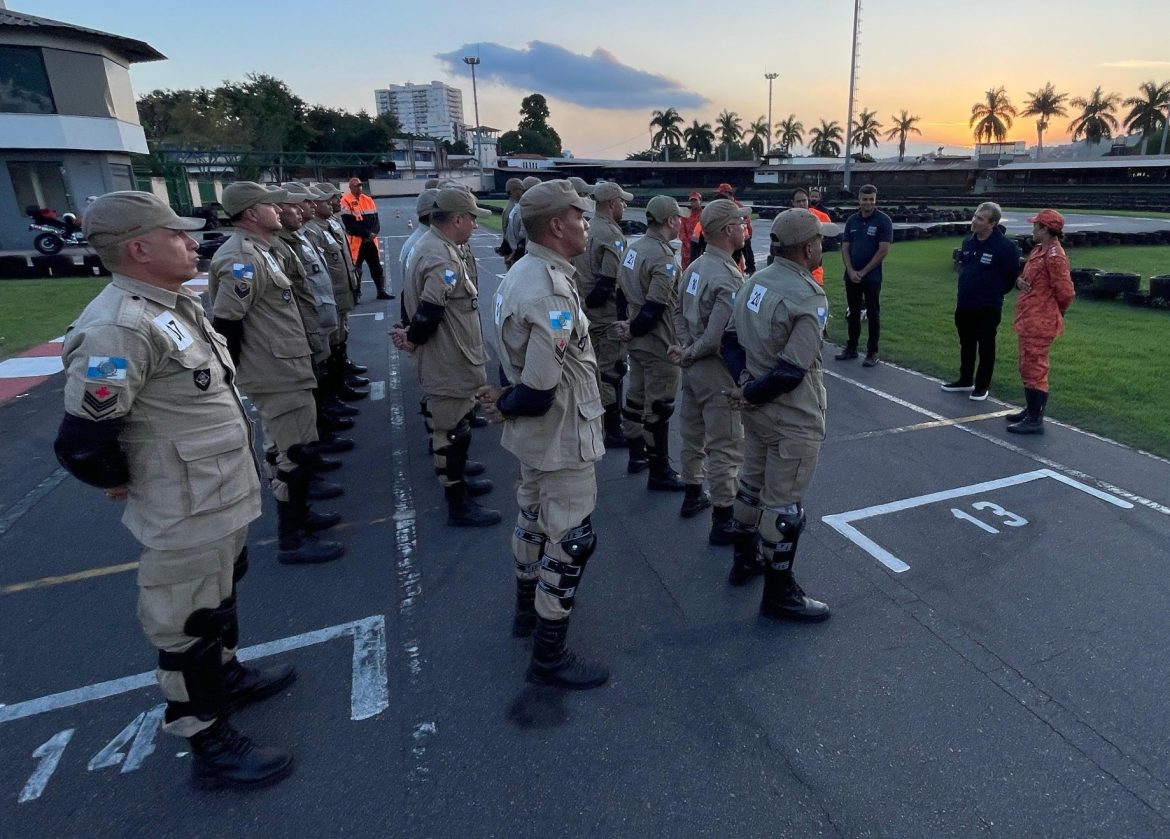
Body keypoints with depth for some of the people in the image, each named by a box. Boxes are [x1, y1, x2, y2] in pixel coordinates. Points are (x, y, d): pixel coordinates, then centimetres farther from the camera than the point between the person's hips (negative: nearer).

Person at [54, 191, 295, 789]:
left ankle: (227, 675, 50)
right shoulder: (118, 329, -27)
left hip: (223, 495, 9)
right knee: (189, 627, 8)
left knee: (220, 596, 27)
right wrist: (125, 483, -6)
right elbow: (83, 444, -24)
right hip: (186, 514, -9)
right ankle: (211, 746, 26)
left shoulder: (176, 303, 5)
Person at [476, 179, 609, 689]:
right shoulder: (552, 293, -28)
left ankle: (529, 611, 46)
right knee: (571, 540, 3)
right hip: (562, 436, -10)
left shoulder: (522, 272, 4)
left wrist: (506, 398, -1)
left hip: (536, 433, 10)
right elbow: (539, 392, -28)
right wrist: (503, 408, -11)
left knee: (534, 518, 24)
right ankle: (549, 658, 19)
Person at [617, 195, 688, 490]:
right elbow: (655, 307, -26)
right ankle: (660, 473, 11)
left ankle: (637, 455, 35)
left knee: (636, 397, 19)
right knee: (658, 407, 0)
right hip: (659, 344, -9)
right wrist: (633, 330, -12)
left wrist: (629, 325, 7)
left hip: (638, 341, 9)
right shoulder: (663, 258, -22)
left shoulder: (634, 247, 5)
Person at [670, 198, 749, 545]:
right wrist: (689, 355, -11)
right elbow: (717, 337, -26)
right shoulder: (729, 279, -23)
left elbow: (679, 311, 10)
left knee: (694, 435, 22)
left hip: (693, 368, 9)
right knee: (725, 448, 1)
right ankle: (722, 522, 12)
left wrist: (684, 346, -1)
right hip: (716, 372, -9)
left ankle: (692, 496, 40)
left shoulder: (695, 267, 4)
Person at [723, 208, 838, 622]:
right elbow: (792, 371, -25)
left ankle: (746, 558, 41)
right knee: (784, 503, 3)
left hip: (758, 411, 8)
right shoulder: (808, 298, -21)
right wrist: (748, 394, -12)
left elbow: (731, 340, 5)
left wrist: (744, 382, -6)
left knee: (752, 482, 22)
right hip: (792, 418, -8)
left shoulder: (755, 282, 3)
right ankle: (779, 593, 17)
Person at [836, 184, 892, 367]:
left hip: (872, 277, -4)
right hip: (851, 276, 4)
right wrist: (851, 271, -9)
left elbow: (883, 250, -11)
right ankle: (851, 348, 21)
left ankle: (872, 352, 8)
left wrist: (863, 272, -12)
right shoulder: (851, 220, 7)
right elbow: (845, 248, 6)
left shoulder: (883, 221, -6)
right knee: (853, 313, 11)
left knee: (873, 315, 2)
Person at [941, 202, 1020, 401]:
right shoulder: (968, 241, 4)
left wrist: (994, 293, 1)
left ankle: (982, 386, 16)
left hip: (988, 308, -6)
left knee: (986, 347, 5)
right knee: (966, 344, 17)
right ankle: (965, 381, 32)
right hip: (964, 304, 7)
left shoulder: (1005, 246, -17)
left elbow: (1011, 276, -11)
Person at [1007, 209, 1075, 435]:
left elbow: (1066, 292, -17)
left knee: (1034, 369, -6)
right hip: (1029, 320, 10)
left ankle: (1035, 421, 0)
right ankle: (1031, 411, 31)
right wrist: (1019, 281, -1)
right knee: (1028, 368, 18)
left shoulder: (1054, 256, -17)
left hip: (1040, 324, -10)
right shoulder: (1038, 251, 12)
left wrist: (1056, 312, 2)